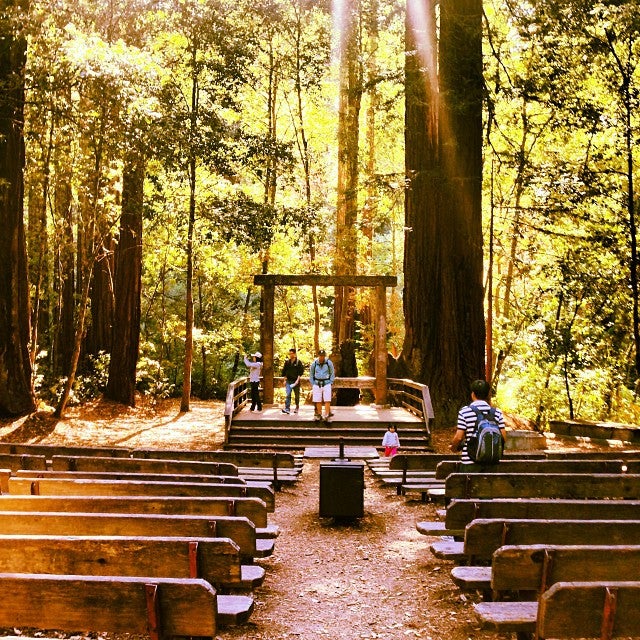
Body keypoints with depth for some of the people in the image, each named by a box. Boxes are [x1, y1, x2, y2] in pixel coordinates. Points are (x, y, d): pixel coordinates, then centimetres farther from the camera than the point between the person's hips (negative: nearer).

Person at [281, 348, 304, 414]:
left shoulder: (298, 362, -3)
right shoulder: (287, 362, 8)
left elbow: (300, 372, -6)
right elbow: (284, 372, 14)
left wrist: (297, 380, -14)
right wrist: (285, 380, 9)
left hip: (295, 381, -2)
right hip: (288, 381, 2)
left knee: (297, 395, 9)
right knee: (288, 394, -12)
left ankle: (297, 407, 26)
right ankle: (287, 408, -18)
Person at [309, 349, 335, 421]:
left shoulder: (329, 363, -1)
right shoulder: (314, 363, 2)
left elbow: (332, 374, 8)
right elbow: (311, 375, 12)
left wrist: (330, 383, 0)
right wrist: (312, 385, 6)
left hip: (326, 383, -1)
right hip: (317, 384, 1)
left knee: (327, 401, -9)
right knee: (318, 401, 1)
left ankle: (327, 415, -8)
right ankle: (319, 414, 10)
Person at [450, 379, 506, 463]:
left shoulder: (464, 412, -5)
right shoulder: (497, 412, 3)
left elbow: (459, 437, -8)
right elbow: (503, 437, 2)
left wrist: (453, 447, 12)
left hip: (469, 460, -3)